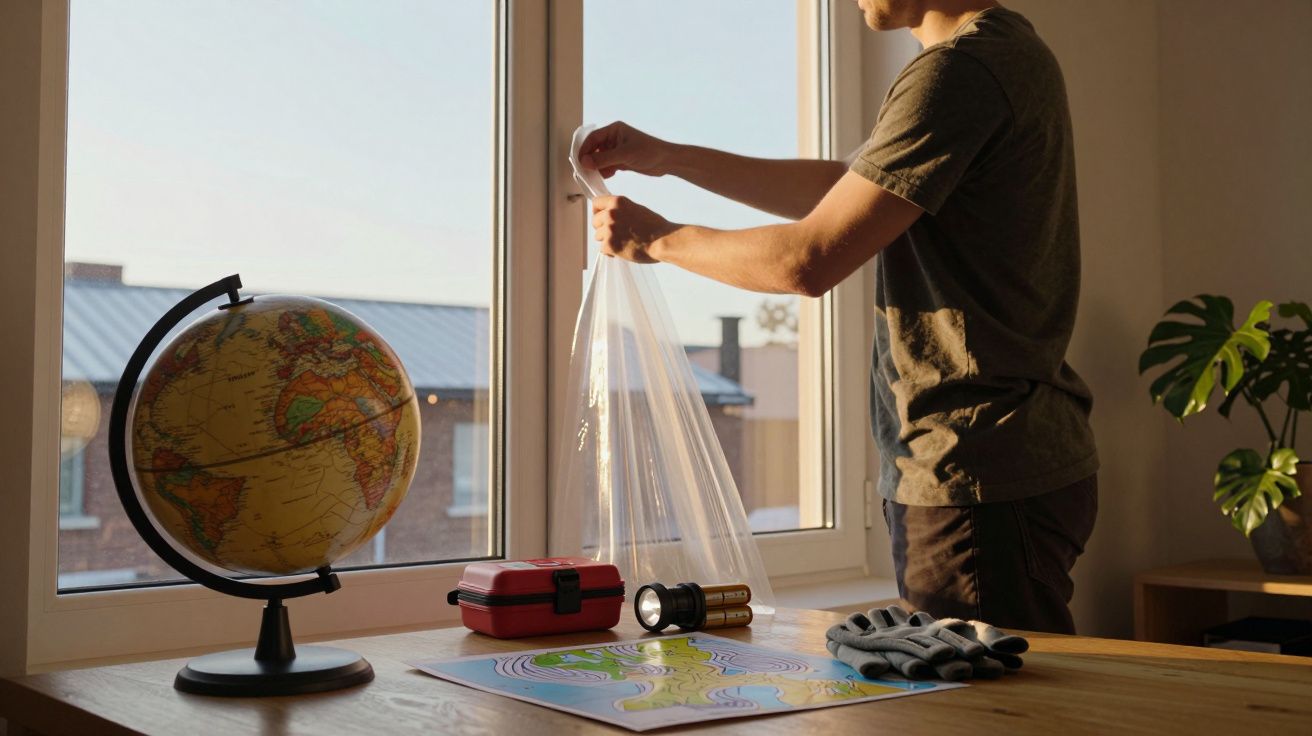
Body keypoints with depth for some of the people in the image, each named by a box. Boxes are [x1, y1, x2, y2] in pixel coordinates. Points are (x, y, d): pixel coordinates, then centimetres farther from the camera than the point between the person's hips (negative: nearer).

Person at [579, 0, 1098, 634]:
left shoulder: (957, 72, -17)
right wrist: (669, 158, 22)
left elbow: (810, 260, -18)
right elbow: (845, 190, 24)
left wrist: (658, 239, -1)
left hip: (982, 483, -10)